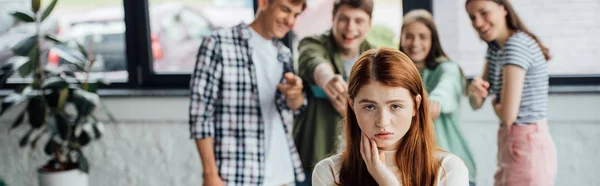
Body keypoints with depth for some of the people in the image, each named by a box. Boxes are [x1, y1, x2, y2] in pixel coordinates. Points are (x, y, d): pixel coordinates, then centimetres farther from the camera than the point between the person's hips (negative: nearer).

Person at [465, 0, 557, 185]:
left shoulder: (517, 44, -20)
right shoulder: (494, 47, 8)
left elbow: (508, 115, -25)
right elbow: (476, 104, 8)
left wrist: (495, 104, -3)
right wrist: (475, 90, -14)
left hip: (527, 147, -9)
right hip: (512, 144, 9)